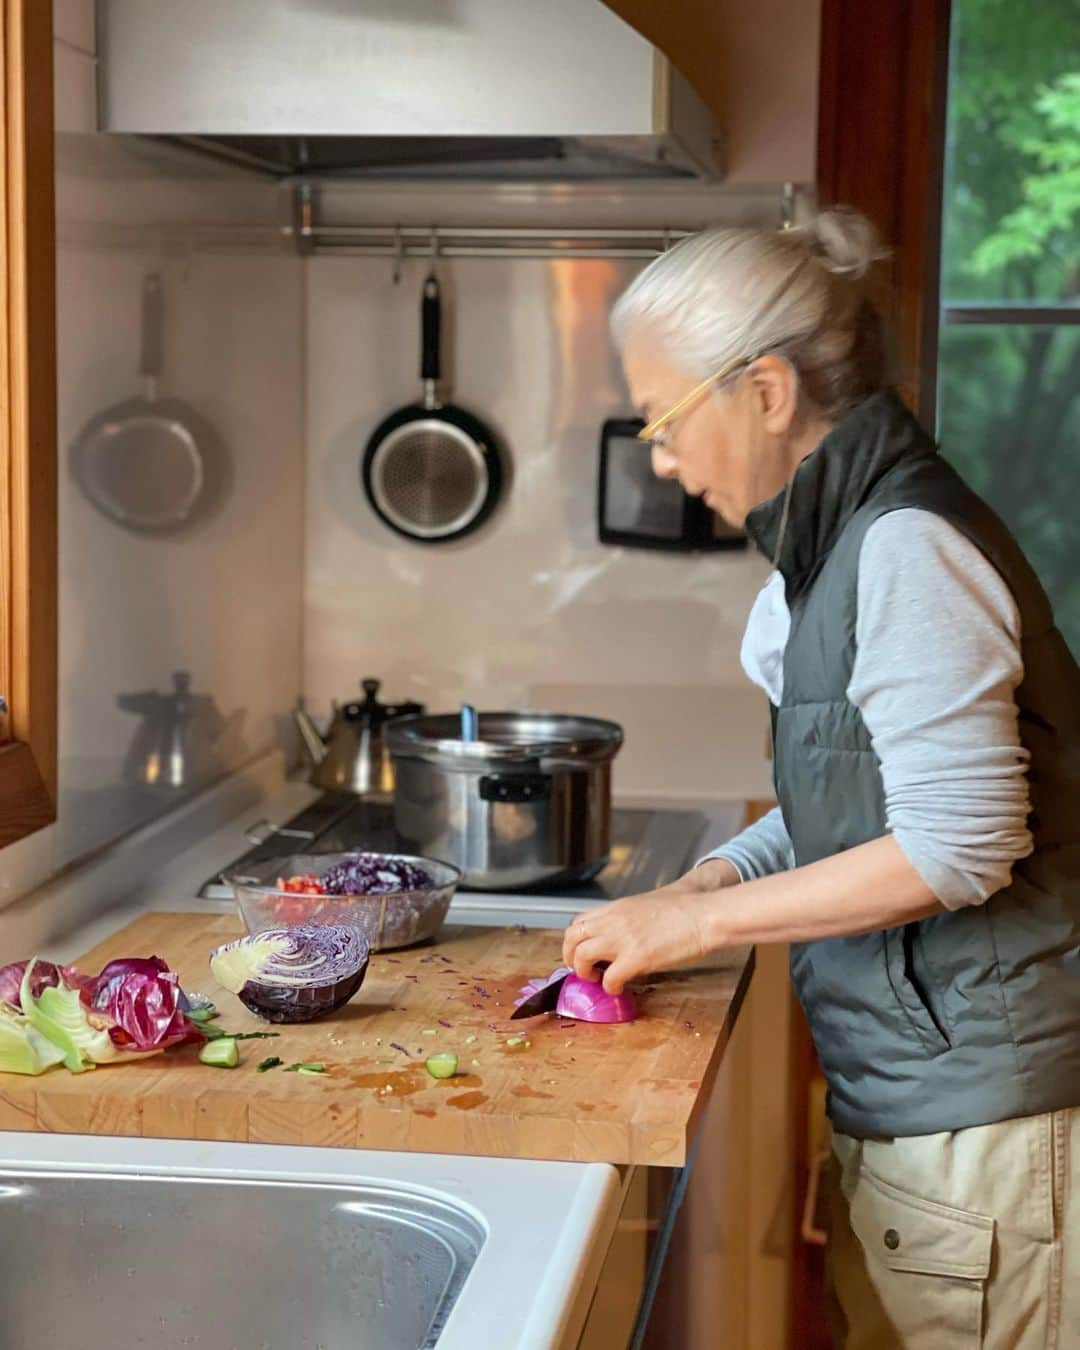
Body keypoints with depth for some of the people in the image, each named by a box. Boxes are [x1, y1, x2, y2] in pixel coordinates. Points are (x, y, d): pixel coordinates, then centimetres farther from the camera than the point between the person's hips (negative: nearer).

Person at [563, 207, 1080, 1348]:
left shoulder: (908, 549, -18)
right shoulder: (840, 541, 13)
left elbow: (957, 846, -22)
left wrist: (701, 917, -15)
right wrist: (712, 880, 7)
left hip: (977, 1106, -9)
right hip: (902, 1092, 9)